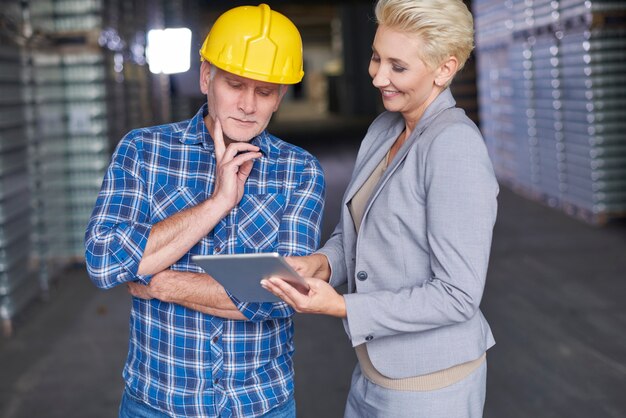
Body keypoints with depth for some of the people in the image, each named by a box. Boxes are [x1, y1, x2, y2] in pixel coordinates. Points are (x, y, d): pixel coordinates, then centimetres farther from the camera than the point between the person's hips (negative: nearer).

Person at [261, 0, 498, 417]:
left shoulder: (455, 146, -22)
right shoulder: (384, 130, 3)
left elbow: (458, 296, -22)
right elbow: (353, 233, 13)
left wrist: (342, 307, -25)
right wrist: (322, 262, -9)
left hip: (430, 385, -7)